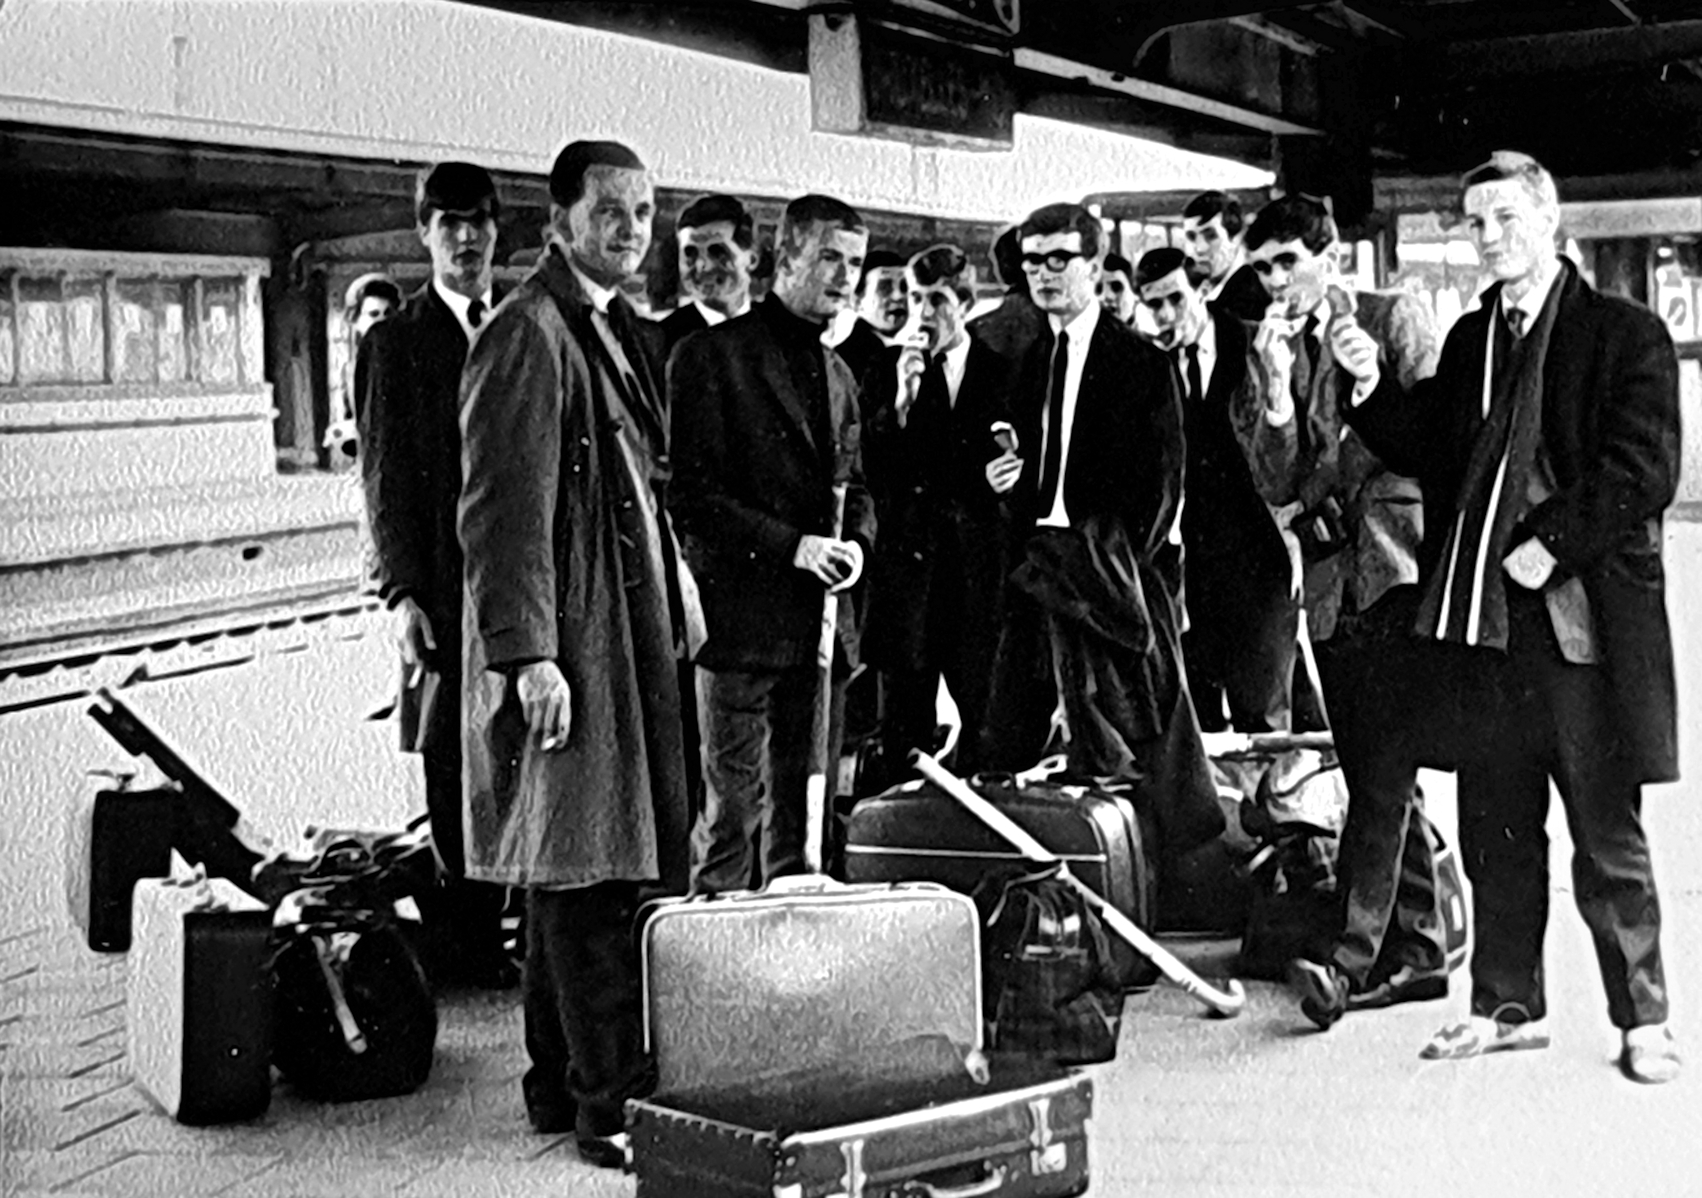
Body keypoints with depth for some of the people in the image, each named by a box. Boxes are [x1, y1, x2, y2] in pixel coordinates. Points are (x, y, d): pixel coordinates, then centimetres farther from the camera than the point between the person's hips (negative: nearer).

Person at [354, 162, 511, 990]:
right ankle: (455, 944, 11)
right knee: (453, 774, 1)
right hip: (446, 591, -4)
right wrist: (403, 595, -11)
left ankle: (488, 931, 17)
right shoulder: (395, 343, 2)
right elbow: (385, 480, -2)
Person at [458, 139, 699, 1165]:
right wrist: (528, 654, -22)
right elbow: (504, 509, -18)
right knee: (590, 877, -4)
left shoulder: (619, 329, 17)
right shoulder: (529, 334, -13)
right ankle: (608, 1100, 4)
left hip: (637, 634, 10)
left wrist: (677, 589, 17)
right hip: (571, 645, -10)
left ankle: (566, 1083, 24)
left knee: (636, 863, 13)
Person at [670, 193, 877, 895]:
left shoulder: (837, 374, 19)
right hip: (741, 618, -7)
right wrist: (790, 545, -17)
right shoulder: (711, 356, -5)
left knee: (803, 815, 10)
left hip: (820, 625, 7)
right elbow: (693, 492, -11)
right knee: (731, 808, -4)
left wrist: (856, 542, 0)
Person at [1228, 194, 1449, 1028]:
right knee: (1375, 775, 8)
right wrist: (1274, 386, -10)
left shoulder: (1397, 319, 4)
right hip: (1331, 580, 5)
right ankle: (1415, 950, 15)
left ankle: (1347, 953, -20)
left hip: (1400, 562, -5)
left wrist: (1374, 385, -16)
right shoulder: (1265, 352, 13)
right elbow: (1276, 484, 3)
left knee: (1383, 768, -14)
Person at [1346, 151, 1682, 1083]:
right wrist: (1370, 388, -1)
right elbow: (1431, 453, 13)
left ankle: (1642, 1020, 16)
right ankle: (1507, 1004, 25)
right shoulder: (1470, 340, 15)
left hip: (1585, 614, -5)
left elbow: (1645, 471, -11)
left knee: (1608, 839, 3)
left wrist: (1551, 544, -17)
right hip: (1487, 619, 6)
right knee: (1495, 831, 13)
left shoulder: (1624, 334, -3)